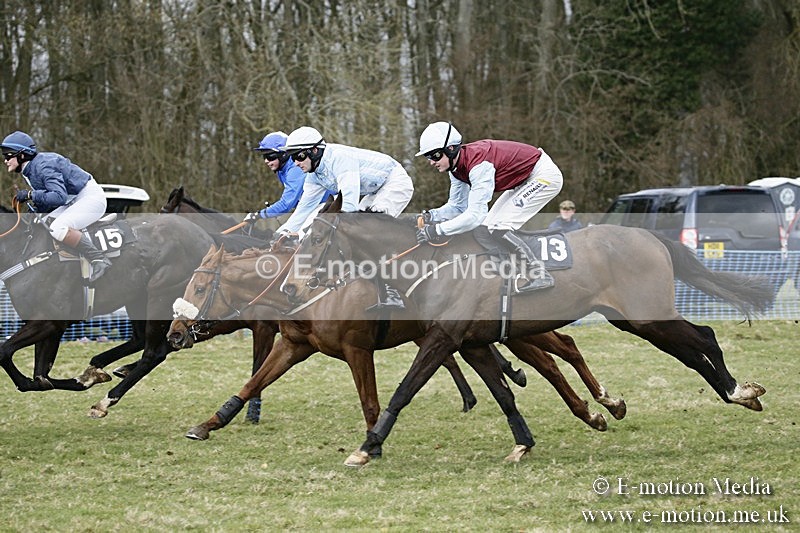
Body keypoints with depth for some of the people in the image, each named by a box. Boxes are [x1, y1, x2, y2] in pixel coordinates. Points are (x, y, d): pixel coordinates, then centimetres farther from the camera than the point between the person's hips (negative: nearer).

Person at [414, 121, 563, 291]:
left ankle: (540, 275, -14)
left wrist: (437, 230, -35)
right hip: (525, 180, 10)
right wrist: (430, 217, -13)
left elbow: (476, 214, -36)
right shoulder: (457, 164, -3)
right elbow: (458, 206, 4)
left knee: (497, 228, -17)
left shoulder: (479, 164, -31)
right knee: (485, 228, 3)